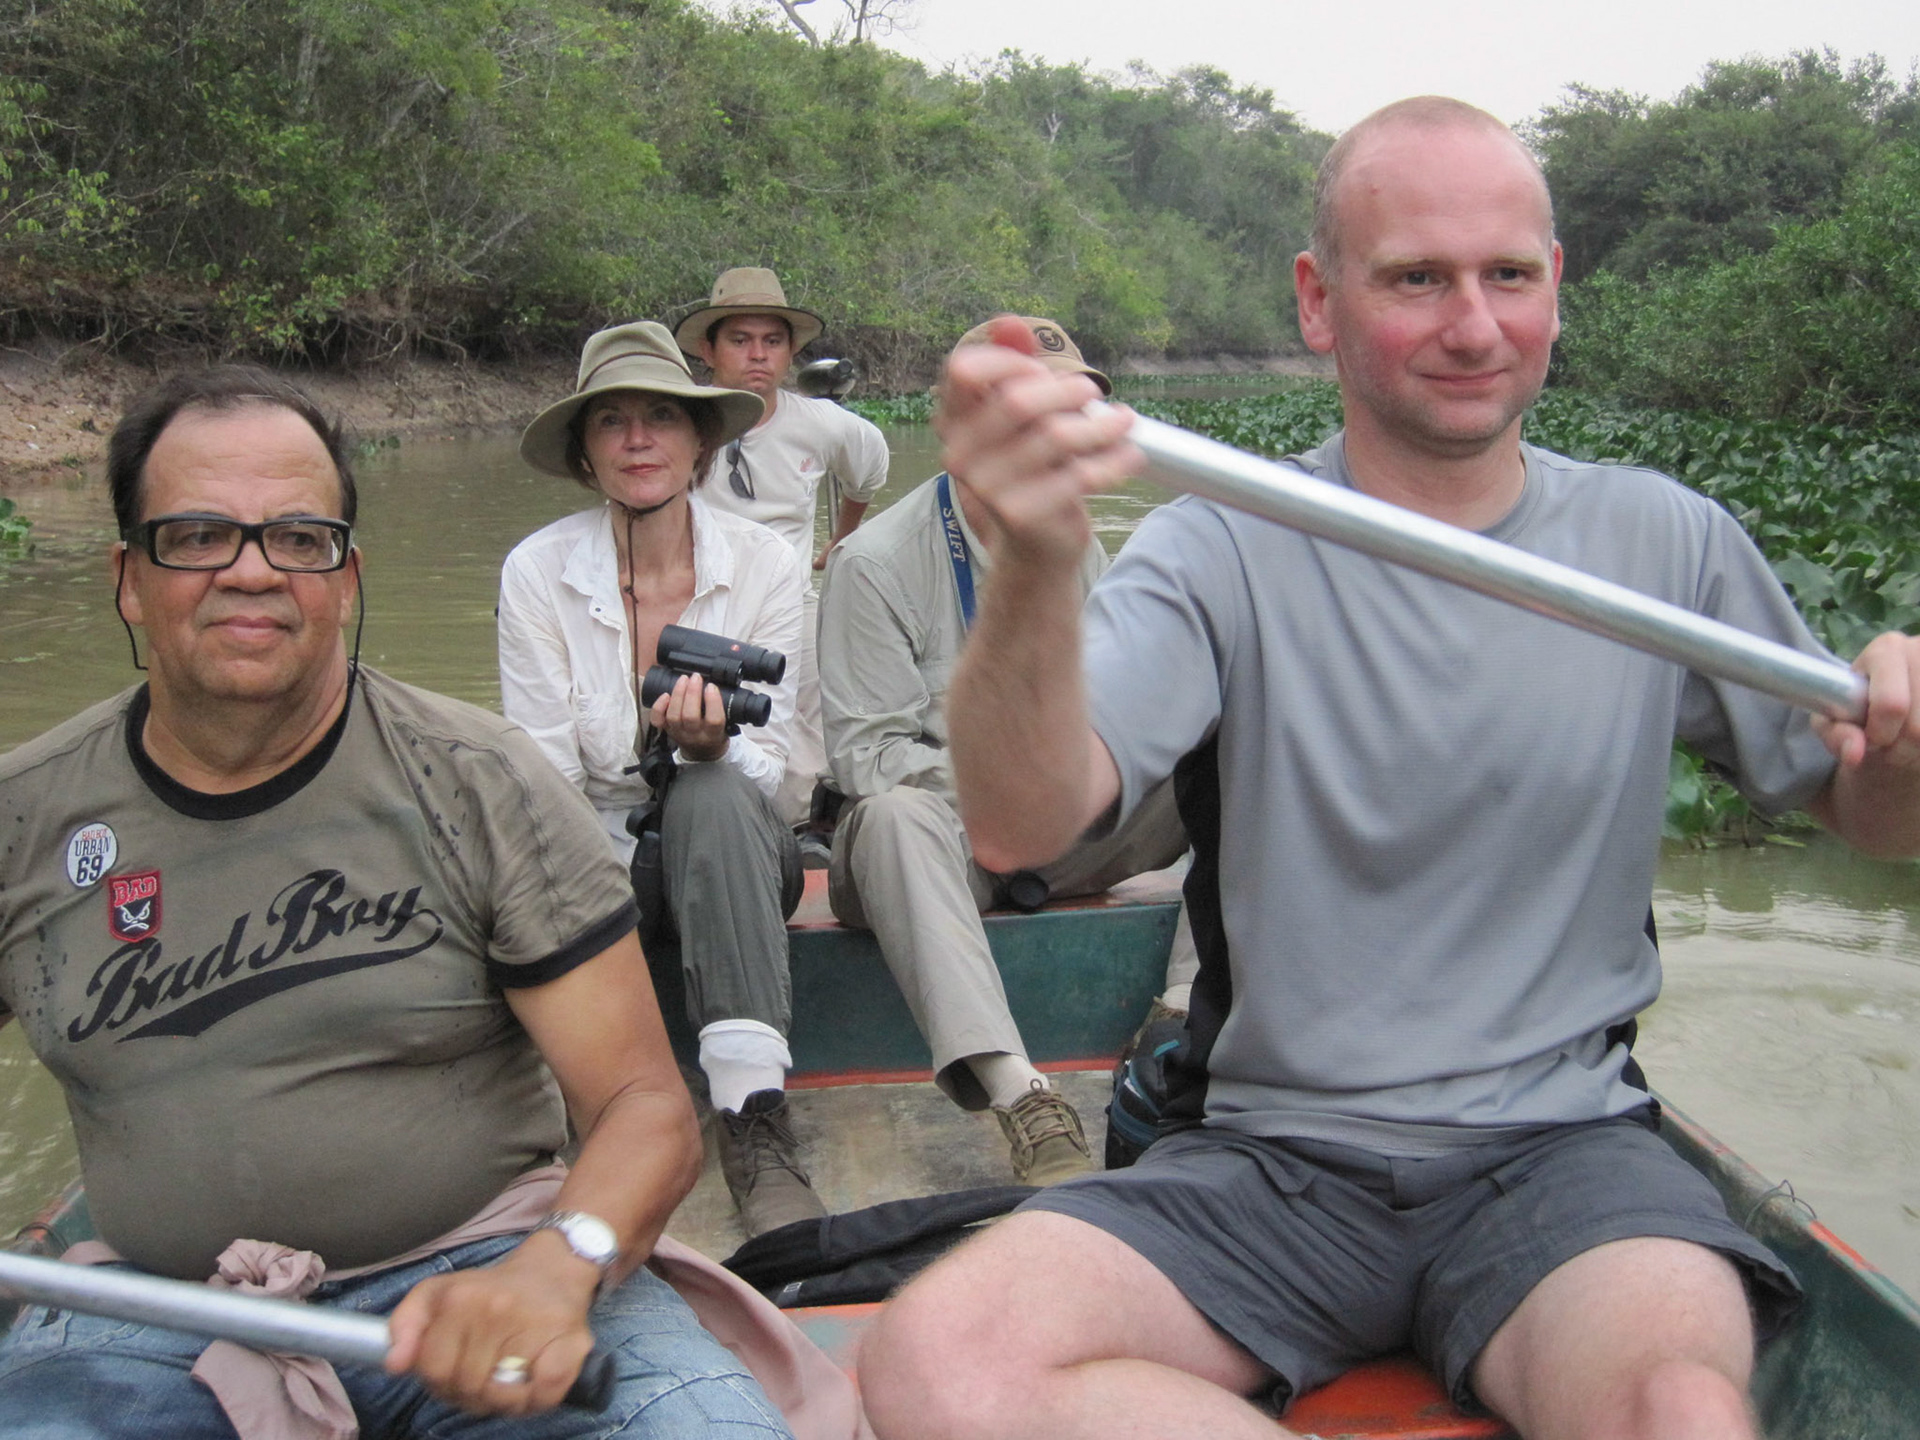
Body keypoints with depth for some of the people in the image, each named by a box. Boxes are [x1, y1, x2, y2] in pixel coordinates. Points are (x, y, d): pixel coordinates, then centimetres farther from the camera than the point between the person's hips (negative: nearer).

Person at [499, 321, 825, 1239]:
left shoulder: (763, 565, -6)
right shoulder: (537, 571, -6)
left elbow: (764, 771, -8)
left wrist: (712, 746, -32)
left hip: (729, 850, 0)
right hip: (596, 853, 0)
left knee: (711, 798, -36)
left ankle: (754, 1122, -42)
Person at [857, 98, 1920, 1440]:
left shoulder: (1667, 541, 7)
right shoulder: (1226, 550, -3)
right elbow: (1023, 827, -19)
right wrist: (1036, 566, -39)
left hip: (1562, 1144, 0)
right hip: (1272, 1155, 1)